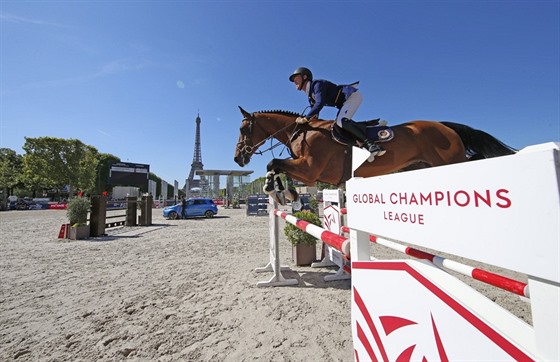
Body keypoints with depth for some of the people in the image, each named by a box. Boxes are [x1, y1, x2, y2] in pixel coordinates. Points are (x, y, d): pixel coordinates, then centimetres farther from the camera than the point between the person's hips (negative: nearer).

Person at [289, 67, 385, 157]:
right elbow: (314, 116, 17)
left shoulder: (317, 83, -13)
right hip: (345, 101, 10)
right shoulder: (310, 96, 15)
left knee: (341, 121, -26)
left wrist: (305, 119, -25)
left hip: (352, 94, -10)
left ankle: (371, 144, -27)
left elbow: (320, 103, -27)